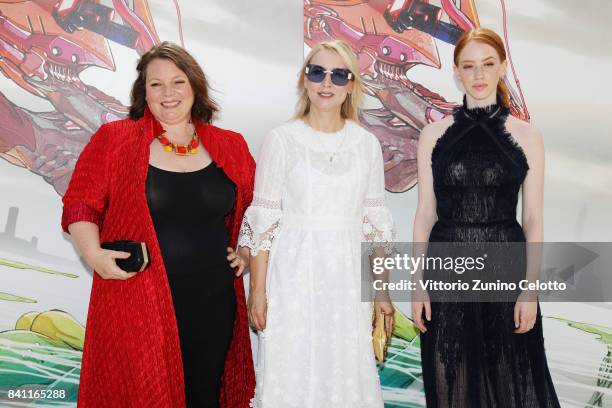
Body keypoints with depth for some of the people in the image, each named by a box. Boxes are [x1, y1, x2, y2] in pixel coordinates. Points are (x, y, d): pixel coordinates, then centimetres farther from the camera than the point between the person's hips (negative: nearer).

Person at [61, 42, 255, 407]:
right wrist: (93, 254, -13)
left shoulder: (230, 146, 7)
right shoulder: (114, 139, -1)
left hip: (213, 303, 3)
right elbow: (79, 204, 2)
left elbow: (254, 206, 19)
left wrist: (248, 250, 7)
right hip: (137, 302, -2)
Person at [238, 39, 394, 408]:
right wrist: (258, 289, -6)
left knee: (348, 372, 10)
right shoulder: (282, 140, -4)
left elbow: (375, 222, 7)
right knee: (291, 373, 7)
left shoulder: (367, 143, 4)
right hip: (294, 275, -2)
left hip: (348, 279, 3)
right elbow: (262, 221, -4)